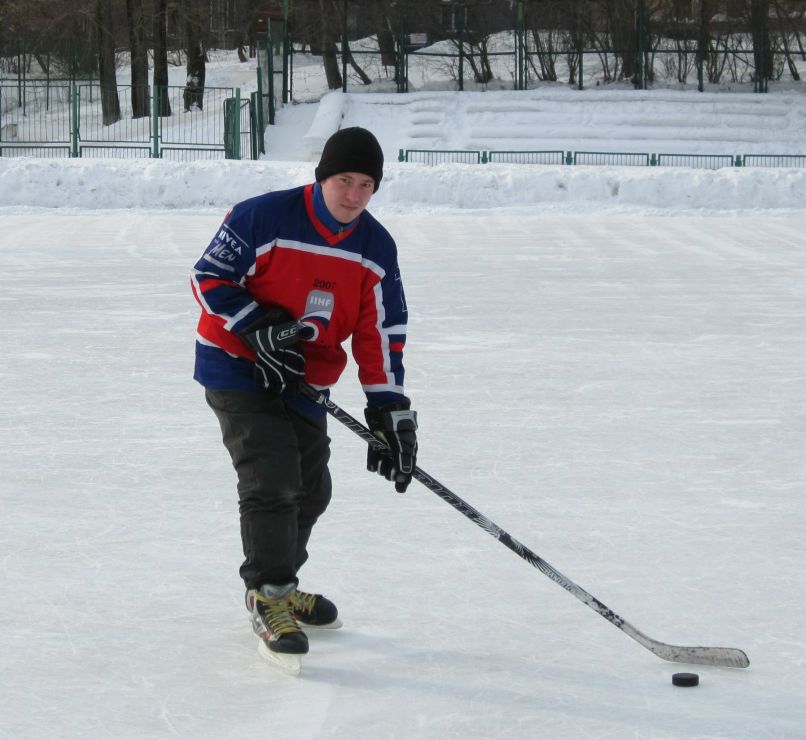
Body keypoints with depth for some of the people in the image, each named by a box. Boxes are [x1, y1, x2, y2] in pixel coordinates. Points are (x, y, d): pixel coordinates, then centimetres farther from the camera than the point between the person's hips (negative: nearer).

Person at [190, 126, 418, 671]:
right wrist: (257, 327, -24)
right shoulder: (262, 218, -19)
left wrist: (391, 413, -5)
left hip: (303, 381, 6)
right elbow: (209, 279, -13)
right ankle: (268, 598, -9)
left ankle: (278, 585, 35)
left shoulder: (376, 248, -3)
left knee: (310, 491, 13)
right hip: (235, 366, -6)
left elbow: (380, 334, 0)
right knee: (271, 478, -18)